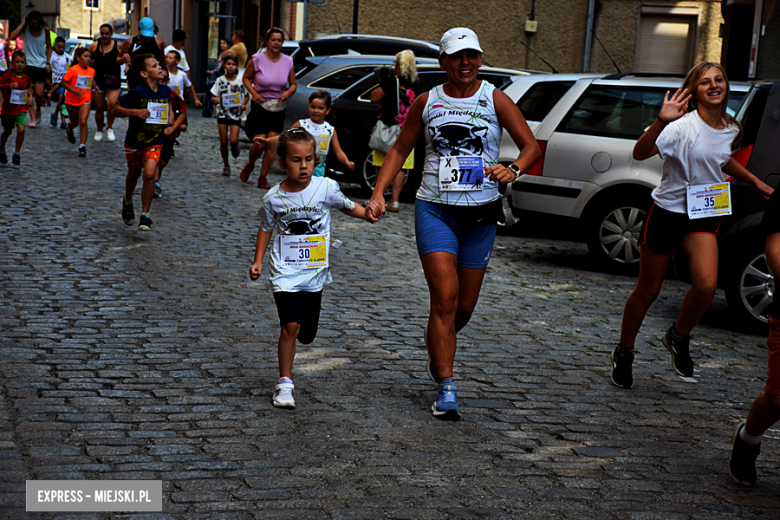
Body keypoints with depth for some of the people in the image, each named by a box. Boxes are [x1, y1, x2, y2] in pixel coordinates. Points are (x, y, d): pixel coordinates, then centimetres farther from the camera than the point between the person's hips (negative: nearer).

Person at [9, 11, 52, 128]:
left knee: (39, 93, -7)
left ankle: (38, 110, 24)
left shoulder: (45, 30, 1)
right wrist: (22, 23, -17)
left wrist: (48, 63, 4)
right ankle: (32, 118, 2)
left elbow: (49, 47, 13)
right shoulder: (25, 28, -3)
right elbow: (11, 37, -20)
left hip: (41, 65, 0)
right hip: (27, 64, 0)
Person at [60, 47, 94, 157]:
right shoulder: (73, 70, -15)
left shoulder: (92, 71, 1)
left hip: (85, 99, 2)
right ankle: (69, 130, 55)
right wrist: (74, 91, -24)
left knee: (83, 121, -16)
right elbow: (63, 83, -15)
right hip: (72, 100, -2)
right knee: (75, 122, 17)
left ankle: (82, 146, -15)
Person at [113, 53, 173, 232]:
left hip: (155, 141, 1)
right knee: (134, 174, 19)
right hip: (134, 141, -1)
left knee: (149, 174, -18)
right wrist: (135, 112, -30)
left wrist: (170, 118, -1)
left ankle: (145, 215, -8)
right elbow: (116, 110, -15)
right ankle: (127, 202, 50)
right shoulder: (137, 93, -20)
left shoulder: (165, 90, -4)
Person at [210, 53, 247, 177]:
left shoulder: (241, 80, -2)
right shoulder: (220, 80, -1)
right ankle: (226, 165, 19)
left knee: (233, 140, -15)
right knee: (223, 142, 3)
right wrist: (215, 100, -20)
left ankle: (235, 147, 23)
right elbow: (213, 98, 3)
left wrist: (243, 104, -9)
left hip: (236, 114, -1)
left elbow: (247, 95, 11)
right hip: (223, 113, 1)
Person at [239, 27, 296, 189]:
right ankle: (250, 165, 26)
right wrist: (254, 94, -12)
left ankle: (262, 178, 8)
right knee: (259, 143, -7)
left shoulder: (288, 61, -1)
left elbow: (293, 84, 9)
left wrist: (288, 92, -13)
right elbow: (246, 78, 3)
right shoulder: (257, 59, -8)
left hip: (279, 109, 3)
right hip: (260, 106, -2)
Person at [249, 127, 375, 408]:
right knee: (290, 326, -17)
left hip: (315, 272, 2)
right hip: (285, 271, -2)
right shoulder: (273, 197, -7)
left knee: (306, 334, 10)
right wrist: (258, 261, 2)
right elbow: (266, 228, 8)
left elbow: (347, 206, 8)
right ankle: (284, 383, -6)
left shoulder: (326, 188, -8)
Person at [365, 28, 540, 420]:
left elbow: (531, 145, 2)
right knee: (445, 297, -14)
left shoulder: (495, 100, 2)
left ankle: (435, 341, 43)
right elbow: (400, 149, 13)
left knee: (465, 307, 8)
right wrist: (378, 193, 1)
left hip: (480, 214, 1)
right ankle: (446, 389, -8)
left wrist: (513, 170, -20)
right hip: (435, 210, -1)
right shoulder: (427, 102, 5)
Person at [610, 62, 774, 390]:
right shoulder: (684, 126, -17)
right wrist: (661, 121, -47)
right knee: (648, 291, 6)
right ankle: (623, 354, 27)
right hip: (668, 211, -4)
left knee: (707, 284, -19)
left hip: (704, 216, 4)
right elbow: (640, 154, -33)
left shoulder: (731, 130, 3)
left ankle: (679, 338, 9)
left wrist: (756, 182, 26)